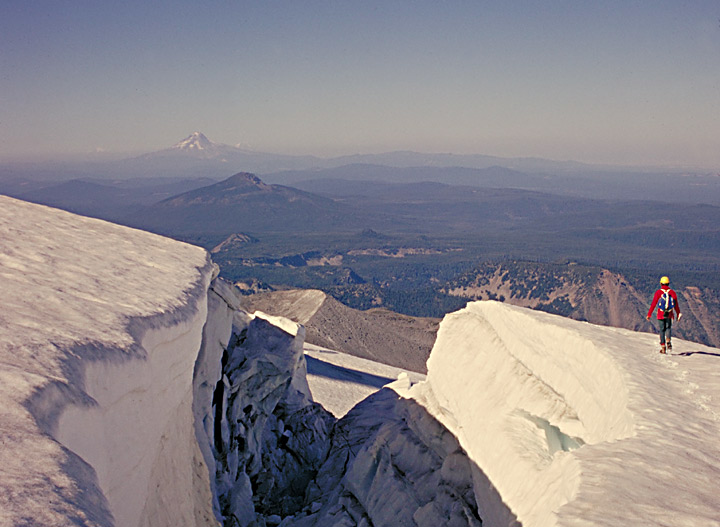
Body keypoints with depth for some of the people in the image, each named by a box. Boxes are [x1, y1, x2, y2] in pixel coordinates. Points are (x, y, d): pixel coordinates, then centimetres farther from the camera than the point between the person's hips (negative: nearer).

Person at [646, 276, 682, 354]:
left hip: (661, 315, -1)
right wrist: (678, 314, 15)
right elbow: (676, 305, 5)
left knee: (662, 330, 7)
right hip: (670, 315, 1)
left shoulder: (658, 292, -6)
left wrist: (649, 314, -1)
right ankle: (668, 340, -10)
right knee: (668, 328, 17)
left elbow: (653, 304, -6)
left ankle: (663, 347, 4)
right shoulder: (672, 292, 1)